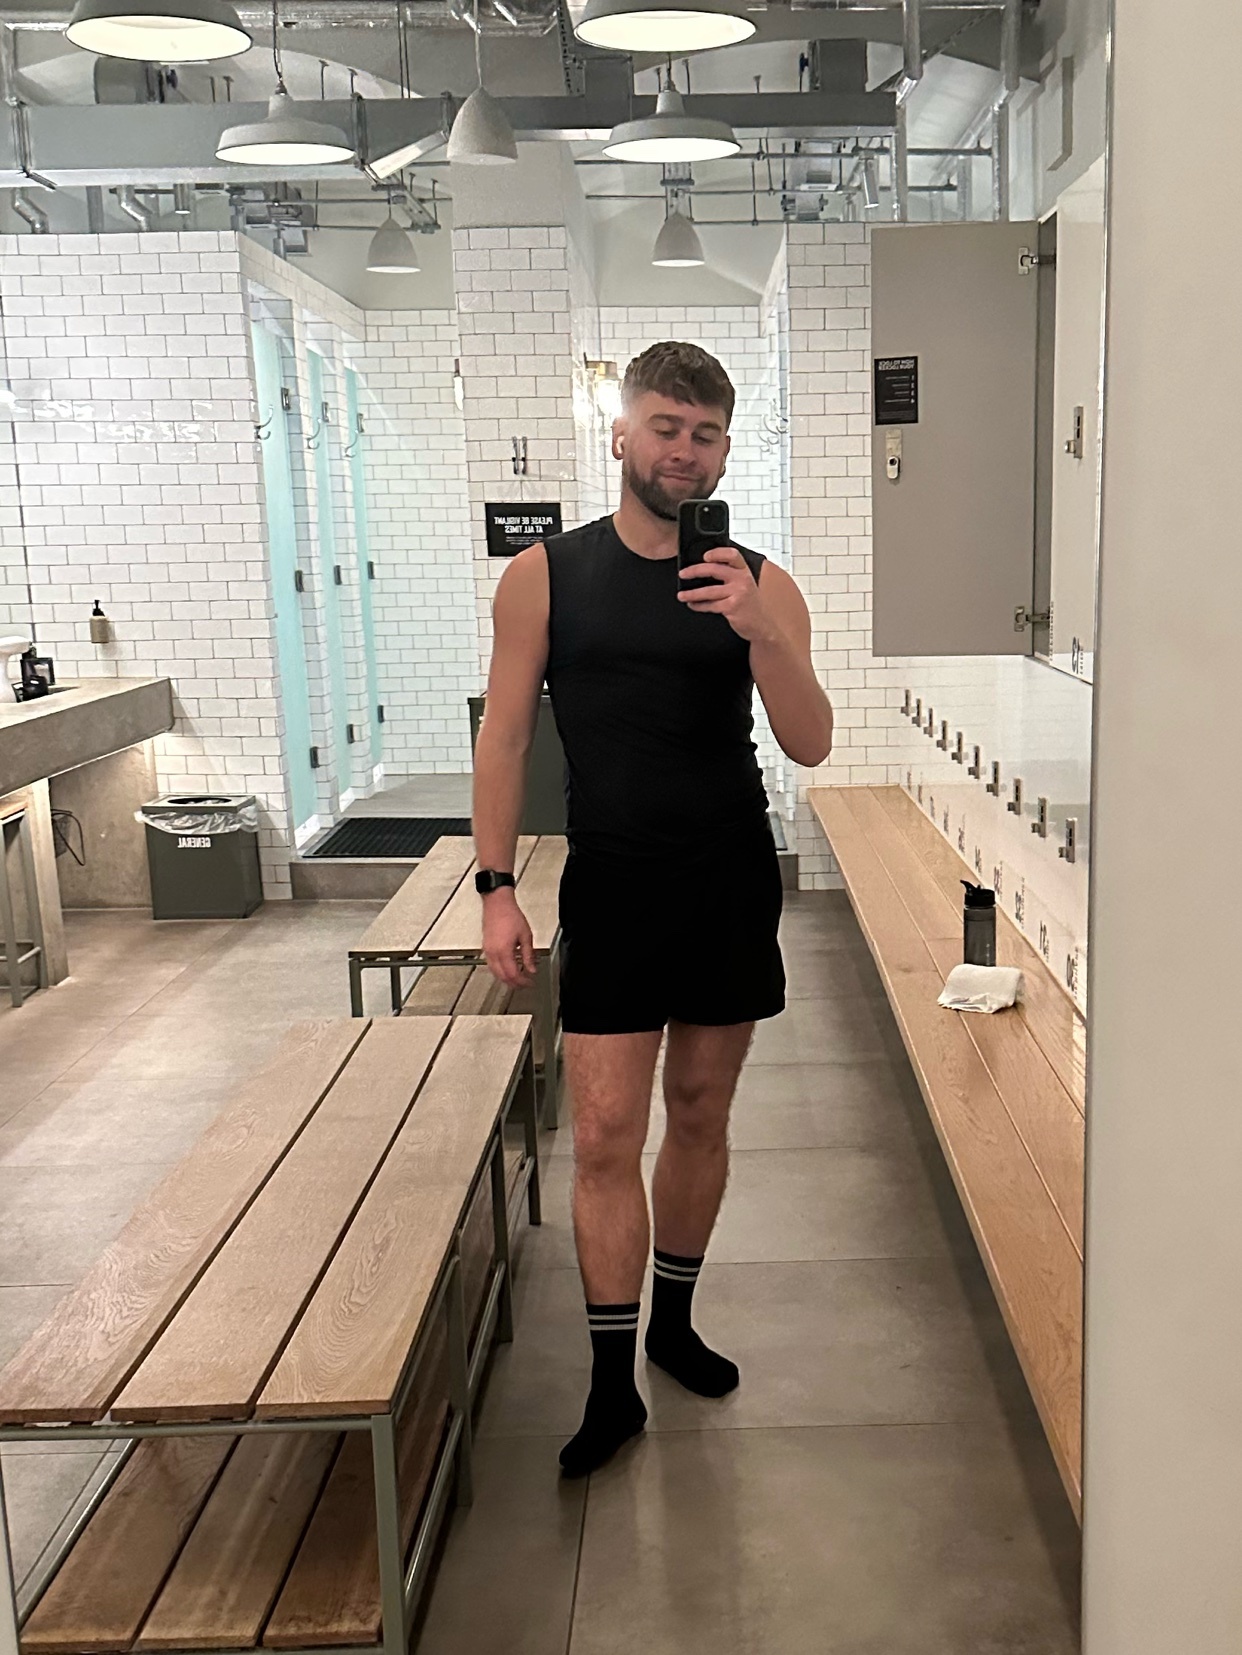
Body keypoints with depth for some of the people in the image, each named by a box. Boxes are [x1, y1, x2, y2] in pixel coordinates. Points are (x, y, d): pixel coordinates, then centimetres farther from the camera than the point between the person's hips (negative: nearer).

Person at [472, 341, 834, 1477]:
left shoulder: (759, 585, 0)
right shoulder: (547, 575, -1)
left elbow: (811, 743, -8)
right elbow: (505, 736, 0)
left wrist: (759, 635, -25)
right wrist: (497, 887, -5)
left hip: (733, 883, 2)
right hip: (613, 883, -1)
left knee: (701, 1114, 13)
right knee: (606, 1138, -4)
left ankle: (673, 1319, 33)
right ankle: (613, 1385, 10)